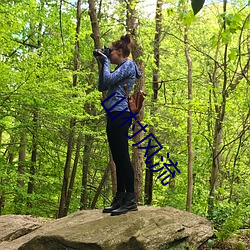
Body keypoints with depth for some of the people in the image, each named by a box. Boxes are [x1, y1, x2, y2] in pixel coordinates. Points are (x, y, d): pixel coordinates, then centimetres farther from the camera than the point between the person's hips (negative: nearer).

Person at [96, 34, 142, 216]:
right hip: (113, 116, 10)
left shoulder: (129, 64, -2)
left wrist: (106, 62, 2)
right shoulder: (120, 68, 25)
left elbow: (108, 80, -14)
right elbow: (102, 87, 22)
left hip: (120, 114, -10)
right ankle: (120, 198, 12)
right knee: (118, 158, 8)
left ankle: (131, 200, -10)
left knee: (122, 157, -12)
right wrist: (102, 65, 19)